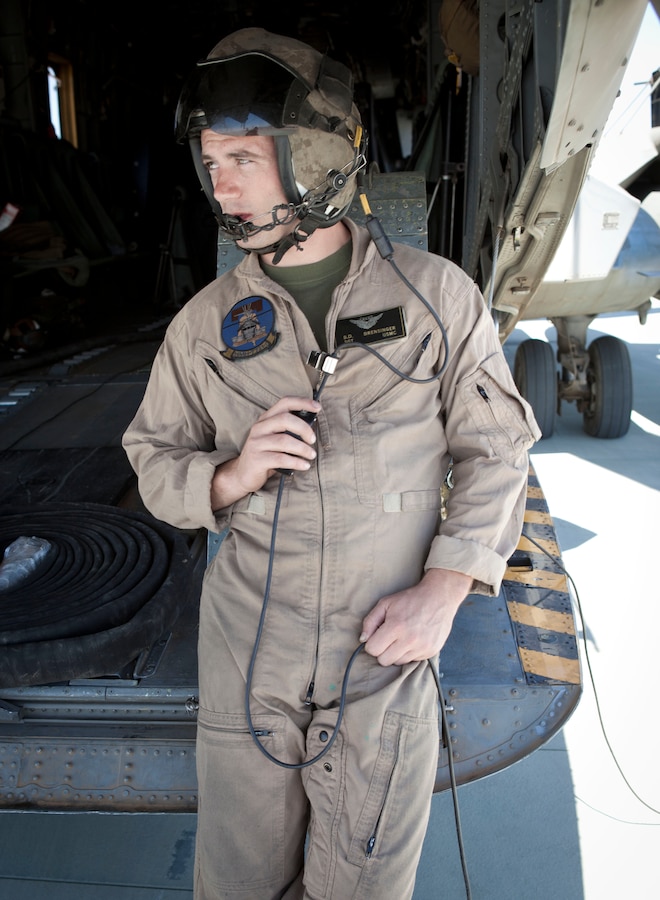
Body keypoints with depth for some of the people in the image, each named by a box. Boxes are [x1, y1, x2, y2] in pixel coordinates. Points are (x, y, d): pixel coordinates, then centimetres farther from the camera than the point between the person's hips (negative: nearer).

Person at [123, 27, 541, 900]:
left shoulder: (436, 294, -6)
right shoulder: (206, 321, -1)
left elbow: (496, 450, -1)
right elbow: (155, 461, 5)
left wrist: (444, 592, -11)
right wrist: (231, 475, -17)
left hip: (389, 647, -1)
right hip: (247, 644, 2)